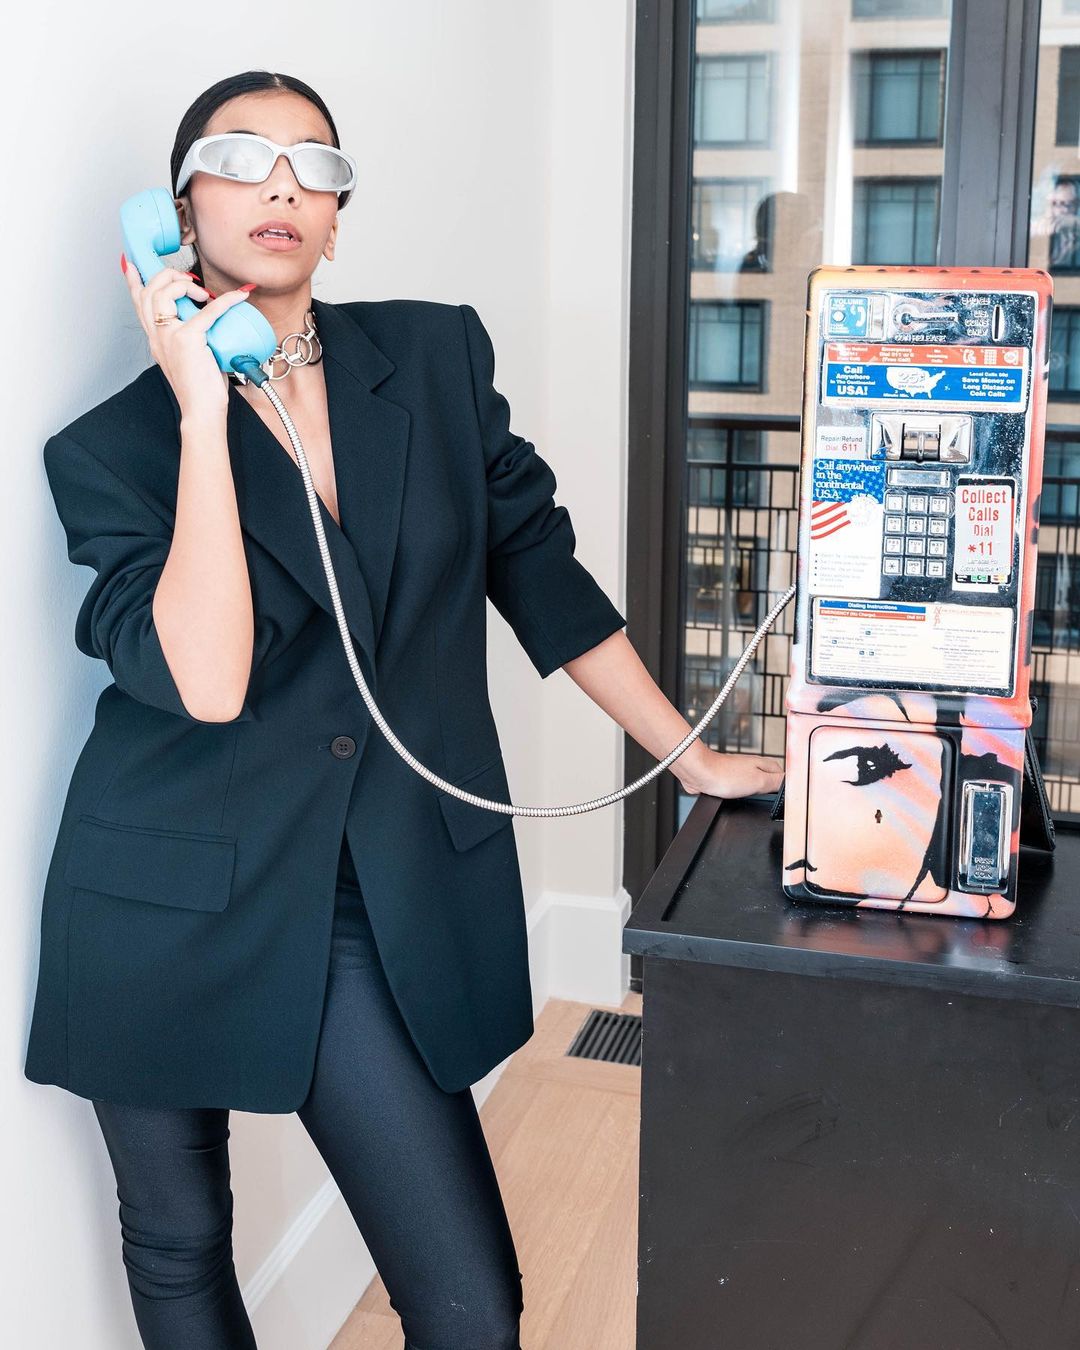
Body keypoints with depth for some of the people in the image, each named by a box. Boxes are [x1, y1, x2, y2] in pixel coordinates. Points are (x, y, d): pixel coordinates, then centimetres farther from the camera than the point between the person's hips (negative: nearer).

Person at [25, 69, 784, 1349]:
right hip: (168, 900, 0)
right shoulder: (112, 448, -6)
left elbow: (539, 569, 8)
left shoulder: (438, 357, 2)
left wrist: (693, 756, 9)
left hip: (382, 904, 1)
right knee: (176, 1248, 19)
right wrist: (204, 412, -19)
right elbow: (206, 682, -21)